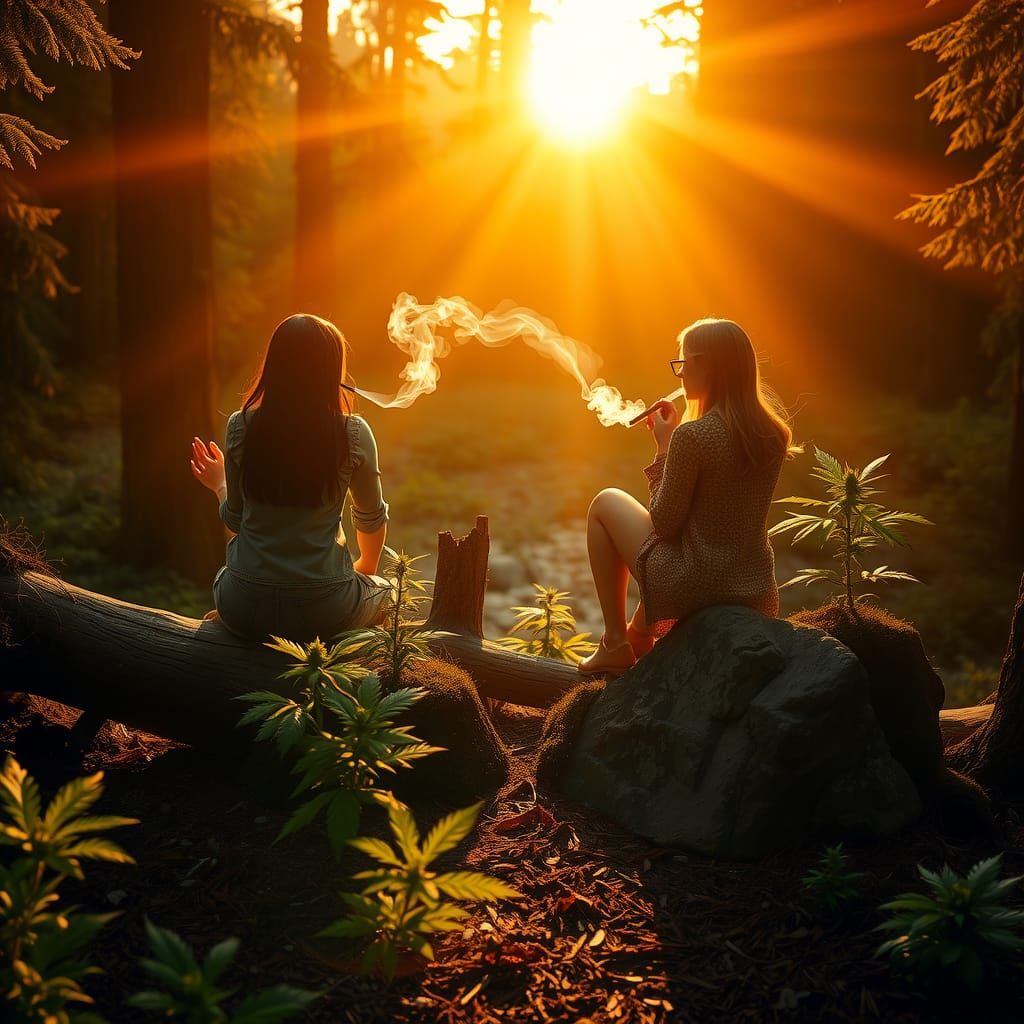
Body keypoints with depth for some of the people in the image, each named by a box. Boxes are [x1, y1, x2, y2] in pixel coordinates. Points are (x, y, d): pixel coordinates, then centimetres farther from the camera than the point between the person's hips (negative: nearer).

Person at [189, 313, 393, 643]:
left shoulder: (241, 426, -7)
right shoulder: (353, 433, -11)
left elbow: (235, 519, 3)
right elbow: (372, 519, 4)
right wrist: (366, 567, 26)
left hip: (246, 606, 3)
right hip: (324, 611, -3)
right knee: (383, 590, 32)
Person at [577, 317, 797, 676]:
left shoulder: (692, 435, -21)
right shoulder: (773, 434, 1)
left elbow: (665, 524, -13)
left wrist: (663, 448, -3)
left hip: (691, 587, -7)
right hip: (757, 591, 7)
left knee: (606, 502, 15)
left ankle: (615, 643, 15)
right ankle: (640, 636, 45)